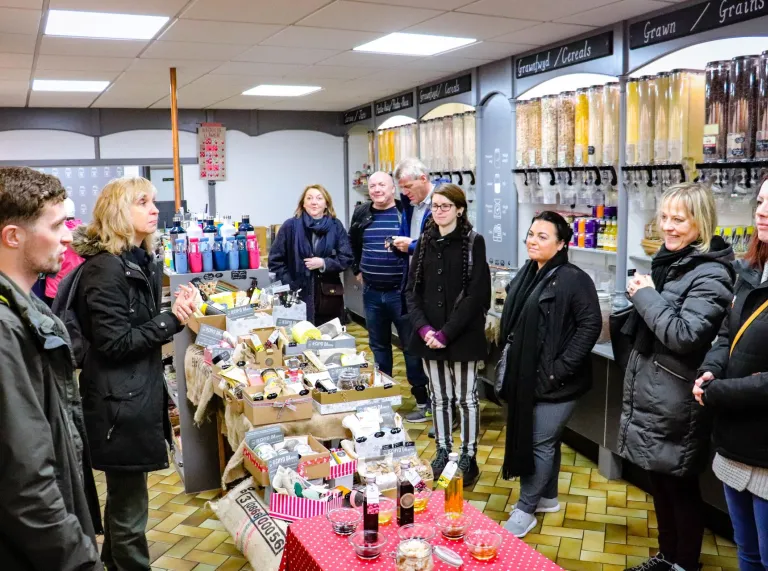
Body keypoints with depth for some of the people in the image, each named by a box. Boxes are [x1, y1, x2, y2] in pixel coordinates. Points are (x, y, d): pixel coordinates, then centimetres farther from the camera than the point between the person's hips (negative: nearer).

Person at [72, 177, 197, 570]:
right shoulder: (105, 268, -19)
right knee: (129, 507, 3)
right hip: (119, 403, -10)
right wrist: (173, 320, -21)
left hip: (139, 393, 10)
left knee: (122, 498, 24)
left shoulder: (143, 262, 10)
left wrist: (176, 309, 6)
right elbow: (114, 342, -22)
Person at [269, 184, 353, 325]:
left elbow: (346, 259, 4)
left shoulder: (336, 226, 6)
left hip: (329, 296, 2)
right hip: (299, 297, -2)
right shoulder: (290, 226, 0)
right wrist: (290, 286, -8)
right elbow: (275, 260, 2)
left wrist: (324, 263, -12)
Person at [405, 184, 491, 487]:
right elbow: (412, 289, 6)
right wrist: (424, 328, -9)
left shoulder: (473, 242, -6)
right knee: (439, 397, 13)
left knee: (465, 397, 6)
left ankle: (468, 458, 19)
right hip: (429, 335, 4)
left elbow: (476, 294, -12)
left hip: (463, 336, -4)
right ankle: (443, 452, 28)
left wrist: (447, 333, -17)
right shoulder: (424, 242, 8)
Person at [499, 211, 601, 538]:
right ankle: (548, 498, 36)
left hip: (555, 382, -7)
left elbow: (590, 324, -20)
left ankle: (525, 510, 16)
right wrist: (508, 358, 13)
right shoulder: (527, 275, 8)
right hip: (525, 376, 8)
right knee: (547, 439, 20)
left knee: (539, 442, 2)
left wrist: (561, 368, -21)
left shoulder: (573, 279, -16)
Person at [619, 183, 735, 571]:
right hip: (650, 393, 8)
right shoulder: (668, 261, 9)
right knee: (659, 481, 19)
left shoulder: (709, 274, -17)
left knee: (680, 487, 7)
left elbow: (684, 335, -27)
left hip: (676, 403, -8)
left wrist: (645, 295, -18)